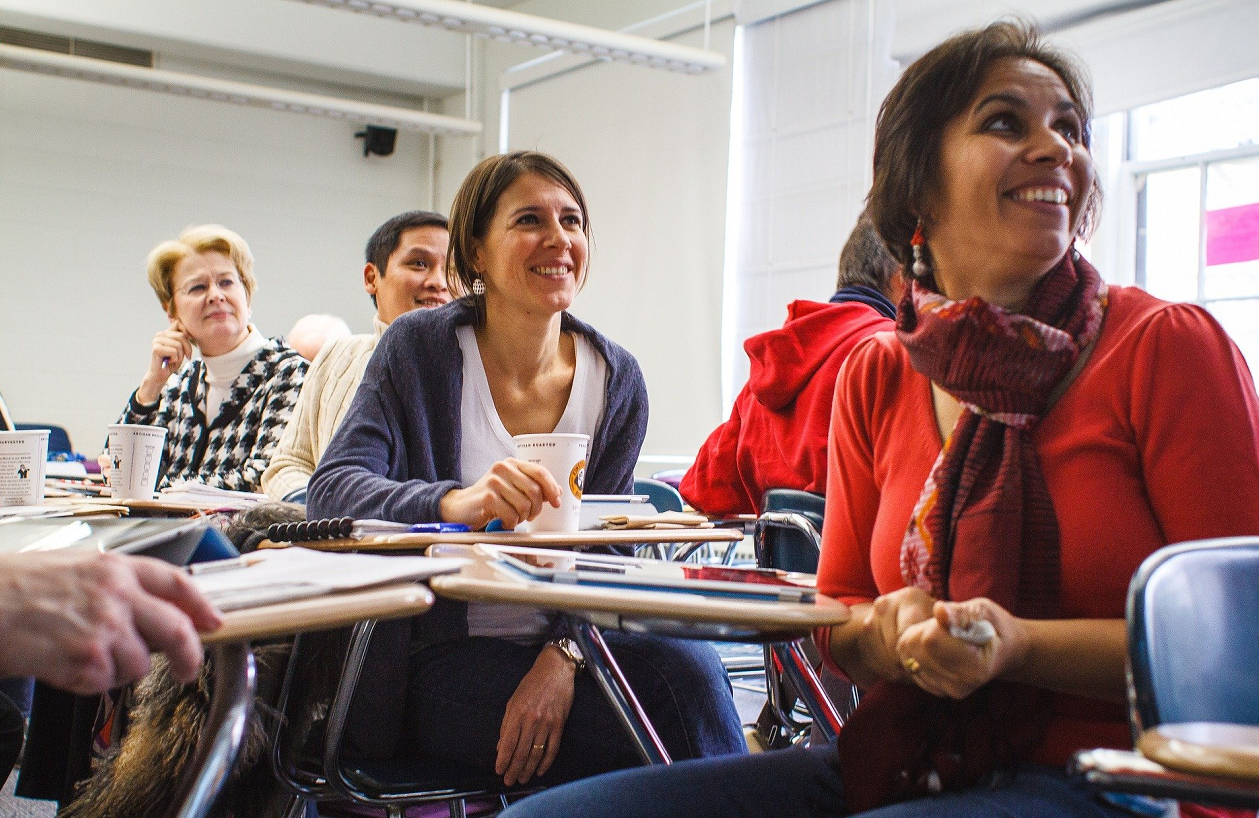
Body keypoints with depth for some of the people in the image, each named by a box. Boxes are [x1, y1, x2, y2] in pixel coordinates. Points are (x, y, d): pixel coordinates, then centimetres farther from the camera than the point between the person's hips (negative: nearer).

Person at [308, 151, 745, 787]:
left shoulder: (617, 379, 3)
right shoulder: (420, 348, -4)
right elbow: (331, 490, -15)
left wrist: (563, 657, -21)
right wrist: (454, 503, -36)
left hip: (562, 643, 3)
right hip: (441, 660, -3)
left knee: (690, 663, -29)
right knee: (671, 701, -26)